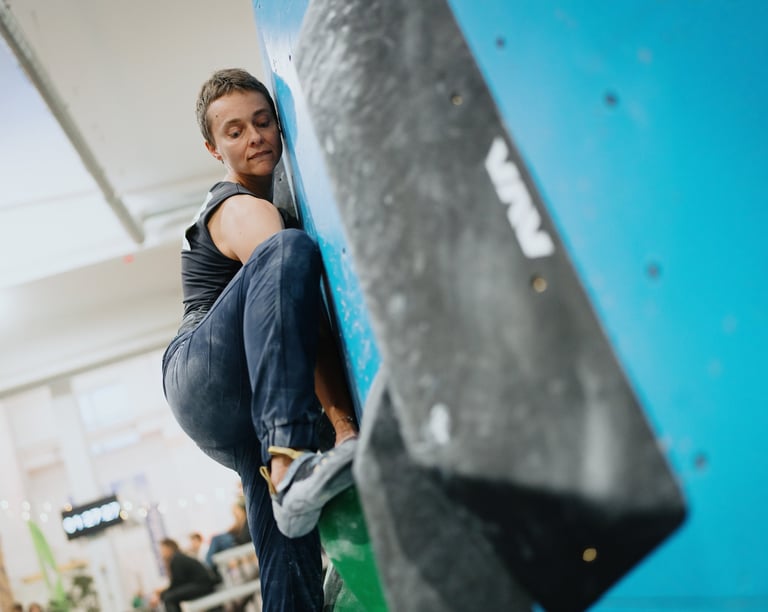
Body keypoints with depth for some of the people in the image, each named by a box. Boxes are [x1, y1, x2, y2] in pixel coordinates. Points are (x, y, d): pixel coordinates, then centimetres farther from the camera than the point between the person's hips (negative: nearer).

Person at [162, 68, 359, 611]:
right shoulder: (244, 210, -6)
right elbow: (304, 314, -19)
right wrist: (344, 420, -26)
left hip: (243, 406, 9)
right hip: (201, 377, -9)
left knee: (286, 531, -5)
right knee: (287, 253, -31)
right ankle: (290, 465, -47)